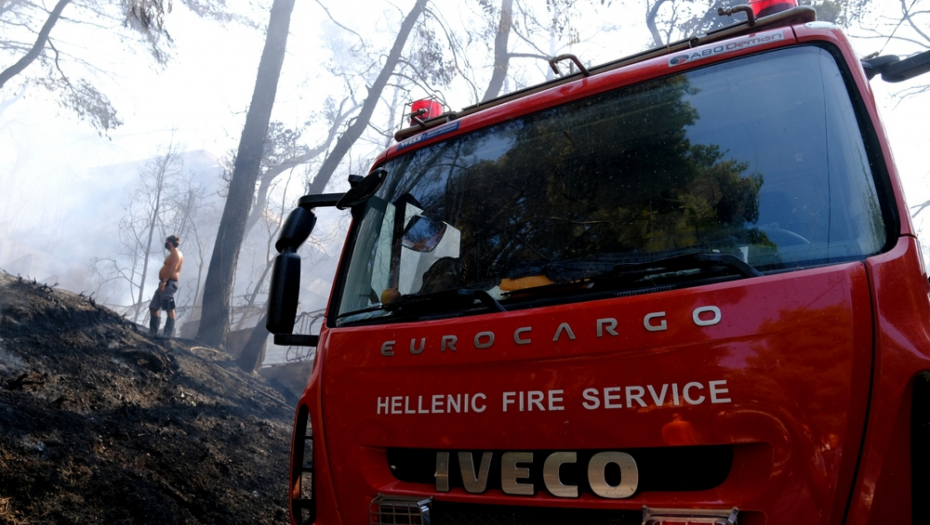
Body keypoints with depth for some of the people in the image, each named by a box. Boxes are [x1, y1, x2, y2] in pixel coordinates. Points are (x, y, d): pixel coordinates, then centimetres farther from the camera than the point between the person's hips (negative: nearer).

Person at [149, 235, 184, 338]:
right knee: (153, 307, 11)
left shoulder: (176, 254, -9)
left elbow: (173, 269, -22)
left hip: (168, 284, -11)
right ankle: (153, 332, 14)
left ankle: (167, 334, -15)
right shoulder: (172, 254, 23)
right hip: (165, 284, 11)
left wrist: (164, 281, -28)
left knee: (169, 310, -12)